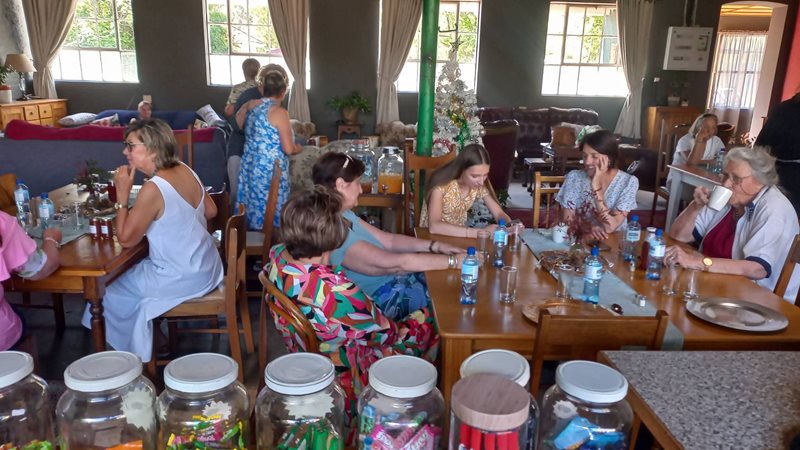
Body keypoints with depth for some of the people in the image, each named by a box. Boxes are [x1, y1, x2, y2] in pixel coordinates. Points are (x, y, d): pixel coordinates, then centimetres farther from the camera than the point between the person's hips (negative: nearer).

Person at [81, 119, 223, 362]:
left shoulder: (153, 189, -26)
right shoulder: (185, 170, -3)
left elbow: (126, 239, -17)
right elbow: (210, 210, 10)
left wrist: (122, 194, -15)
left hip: (183, 279, -8)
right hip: (206, 267, 8)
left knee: (113, 292, 15)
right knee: (129, 274, 29)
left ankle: (133, 350, 35)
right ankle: (153, 336, 37)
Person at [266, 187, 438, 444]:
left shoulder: (276, 257, -18)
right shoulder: (338, 293, -41)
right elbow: (386, 335, -22)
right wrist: (400, 328, -1)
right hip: (343, 372, -7)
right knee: (429, 323, 11)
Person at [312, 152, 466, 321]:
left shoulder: (343, 215, 3)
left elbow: (388, 240, 7)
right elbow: (395, 264, -29)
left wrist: (436, 246, -4)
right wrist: (454, 261, -22)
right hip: (382, 297, -9)